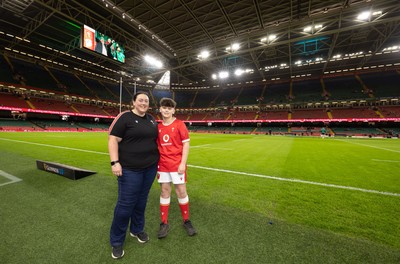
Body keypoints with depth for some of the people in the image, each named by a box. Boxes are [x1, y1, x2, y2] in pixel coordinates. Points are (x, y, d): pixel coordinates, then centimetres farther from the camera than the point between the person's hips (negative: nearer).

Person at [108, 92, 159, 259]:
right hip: (130, 169, -5)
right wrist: (115, 162, -19)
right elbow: (113, 140, -11)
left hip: (150, 167, 6)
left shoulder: (152, 120, 9)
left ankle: (137, 229, 39)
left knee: (142, 200, 17)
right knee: (125, 204, 3)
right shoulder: (124, 117, -8)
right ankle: (116, 241, 26)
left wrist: (157, 158, 17)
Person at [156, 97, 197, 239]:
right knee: (165, 191, 11)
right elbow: (156, 146, 12)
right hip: (162, 164, 3)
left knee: (181, 191, 5)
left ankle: (186, 221, 27)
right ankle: (164, 223, 27)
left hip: (177, 164, -3)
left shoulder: (179, 124, -6)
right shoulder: (158, 127, 5)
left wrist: (183, 163, -13)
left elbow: (186, 144, -8)